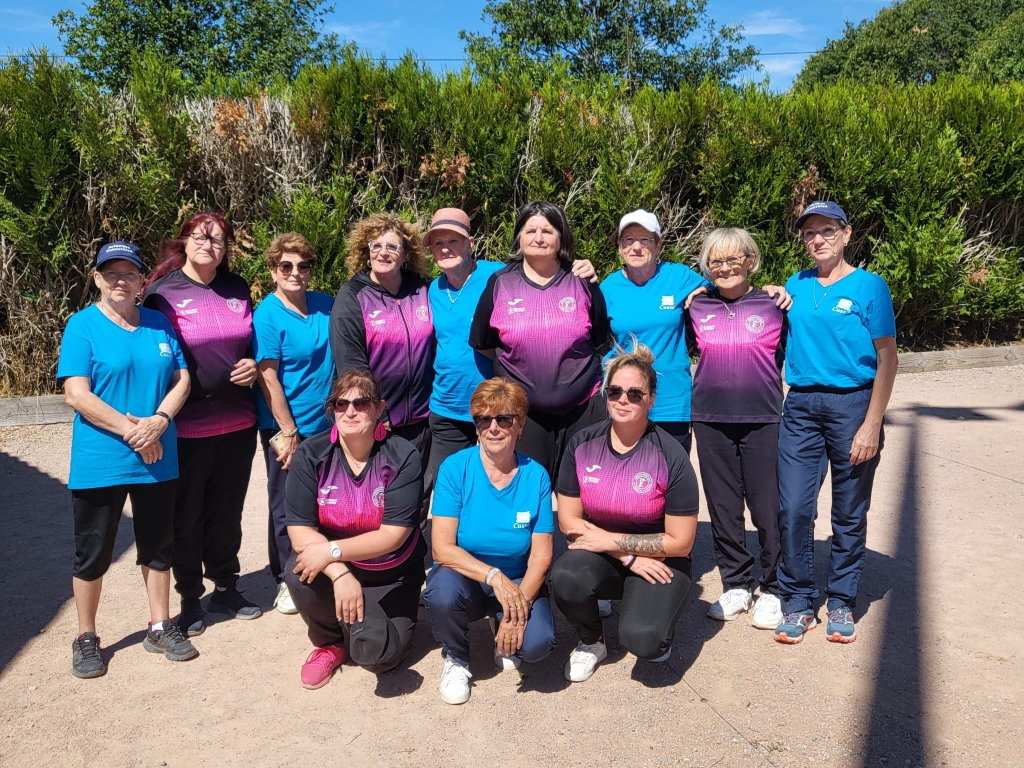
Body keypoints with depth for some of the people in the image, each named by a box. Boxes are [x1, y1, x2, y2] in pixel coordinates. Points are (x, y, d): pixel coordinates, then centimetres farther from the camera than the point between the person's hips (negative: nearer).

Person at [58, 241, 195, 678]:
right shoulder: (83, 325, -5)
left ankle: (160, 627, 29)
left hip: (157, 460, 4)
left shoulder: (159, 324, 6)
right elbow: (76, 394, -13)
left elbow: (182, 379, 3)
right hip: (99, 462, -3)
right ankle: (86, 638, 25)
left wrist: (159, 421, -15)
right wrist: (130, 430, -19)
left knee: (158, 546, 14)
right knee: (92, 553, 8)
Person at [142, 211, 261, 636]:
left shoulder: (238, 289, 7)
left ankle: (225, 588, 32)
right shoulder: (163, 292, -6)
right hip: (187, 426, -4)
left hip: (238, 422, 4)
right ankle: (190, 597, 26)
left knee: (227, 510, 16)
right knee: (187, 515, 10)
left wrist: (253, 366, -2)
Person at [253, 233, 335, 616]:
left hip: (327, 424, 5)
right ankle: (286, 581, 25)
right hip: (286, 429, -4)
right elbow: (268, 377, -14)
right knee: (287, 507, 9)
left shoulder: (326, 305, 4)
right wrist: (290, 432, -15)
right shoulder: (267, 315, -11)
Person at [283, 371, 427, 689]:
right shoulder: (311, 454, -12)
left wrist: (332, 550, -29)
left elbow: (393, 535, -21)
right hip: (333, 567, 2)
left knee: (374, 654, -22)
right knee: (300, 573, -30)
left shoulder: (402, 457, -18)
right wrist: (340, 574, -29)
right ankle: (330, 641, 3)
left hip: (390, 576, -2)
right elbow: (300, 529, -16)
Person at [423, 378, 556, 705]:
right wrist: (494, 576, -30)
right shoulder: (455, 468, -13)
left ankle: (507, 642, 13)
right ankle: (456, 659, 0)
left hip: (518, 583, 1)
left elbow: (541, 555, -9)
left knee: (537, 643, -26)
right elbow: (442, 547, -18)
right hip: (465, 577, 0)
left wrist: (519, 607, -23)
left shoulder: (536, 476, -9)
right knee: (443, 589, -34)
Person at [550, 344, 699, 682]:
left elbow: (680, 542, -11)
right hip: (600, 558, 3)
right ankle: (591, 642, 3)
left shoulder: (671, 456, -15)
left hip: (658, 562, -2)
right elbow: (569, 521, -3)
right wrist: (628, 557, -13)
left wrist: (609, 540, -14)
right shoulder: (582, 444, -7)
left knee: (642, 640, -29)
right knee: (565, 578, -31)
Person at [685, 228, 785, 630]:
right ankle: (735, 585, 26)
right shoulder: (696, 307, 6)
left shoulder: (774, 304, 2)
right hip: (710, 420, 3)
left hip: (763, 420, -2)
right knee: (722, 507, 10)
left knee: (768, 508, 2)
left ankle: (773, 589, 20)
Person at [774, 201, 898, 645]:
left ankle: (841, 603, 24)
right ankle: (798, 603, 14)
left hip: (853, 404, -2)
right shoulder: (794, 287, 9)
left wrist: (872, 425, -11)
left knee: (850, 513, 8)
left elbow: (887, 358, -4)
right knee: (793, 509, -1)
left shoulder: (869, 286, -2)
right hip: (801, 407, 3)